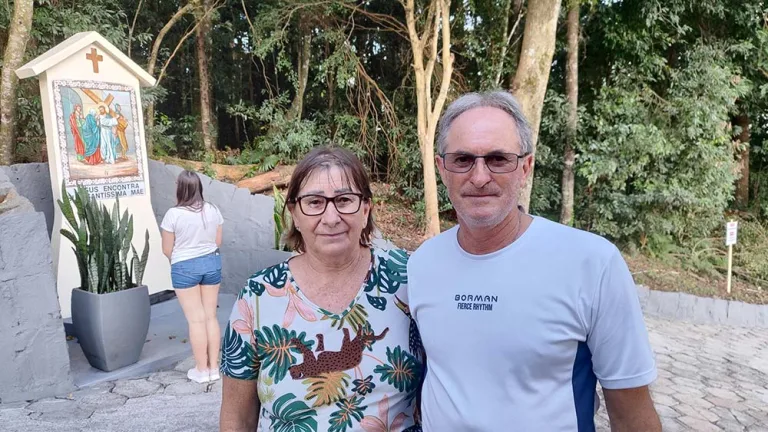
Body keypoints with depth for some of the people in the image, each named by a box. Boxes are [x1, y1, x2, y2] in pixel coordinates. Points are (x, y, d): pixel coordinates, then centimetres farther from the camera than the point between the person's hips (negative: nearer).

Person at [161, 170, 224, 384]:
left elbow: (167, 250, -6)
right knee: (211, 316, 11)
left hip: (184, 267, -4)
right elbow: (218, 241, 6)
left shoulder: (174, 214, -14)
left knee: (196, 319, 3)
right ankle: (214, 367, 17)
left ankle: (201, 369, 13)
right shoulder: (213, 210, -3)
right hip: (211, 262, 4)